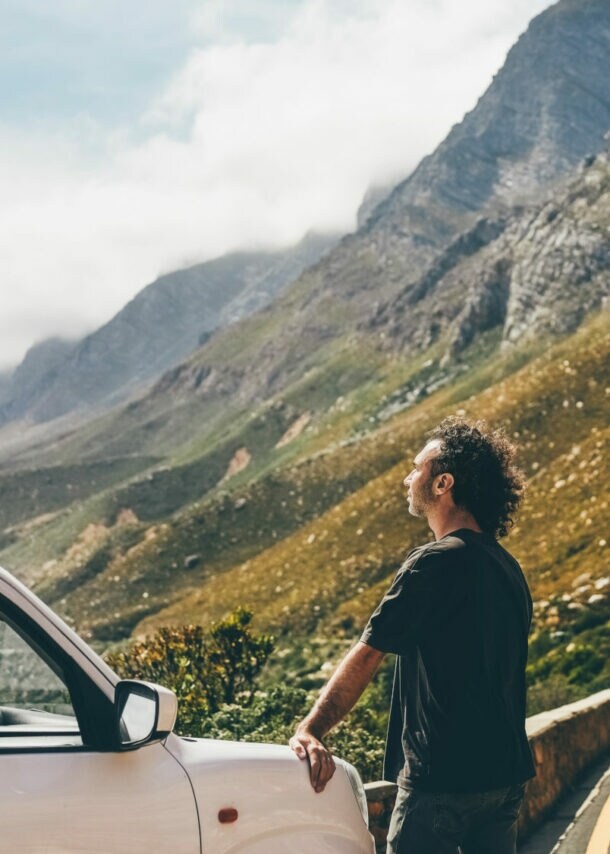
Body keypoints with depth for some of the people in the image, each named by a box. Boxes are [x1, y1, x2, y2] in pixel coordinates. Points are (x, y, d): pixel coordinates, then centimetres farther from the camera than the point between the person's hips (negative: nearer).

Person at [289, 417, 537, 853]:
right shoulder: (508, 568, 11)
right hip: (506, 774, 8)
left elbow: (366, 656, -16)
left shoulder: (436, 562, -15)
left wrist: (310, 730, -14)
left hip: (443, 779, -8)